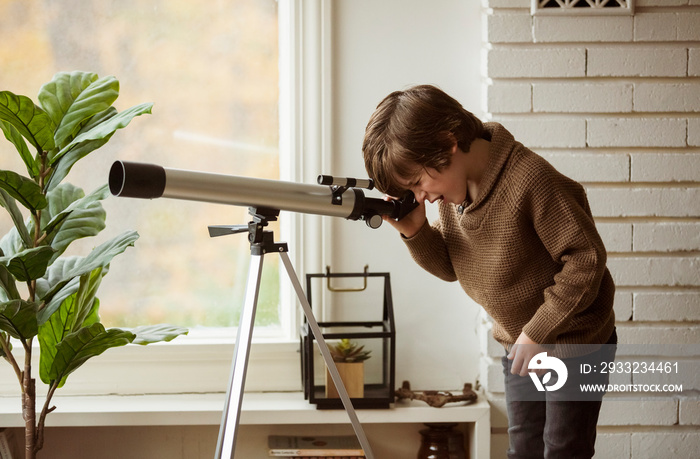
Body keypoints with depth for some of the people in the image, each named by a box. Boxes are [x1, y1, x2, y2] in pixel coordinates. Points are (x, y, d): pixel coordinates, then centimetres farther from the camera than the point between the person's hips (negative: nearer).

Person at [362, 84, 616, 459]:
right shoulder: (449, 188, -5)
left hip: (574, 341, -7)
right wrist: (414, 232, -16)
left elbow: (587, 258, -26)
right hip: (517, 343, 8)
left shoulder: (531, 180, -30)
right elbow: (450, 267, 5)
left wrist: (539, 331, -23)